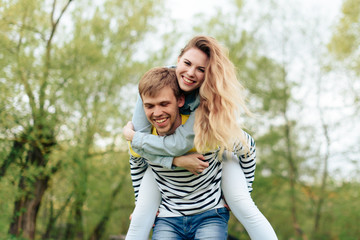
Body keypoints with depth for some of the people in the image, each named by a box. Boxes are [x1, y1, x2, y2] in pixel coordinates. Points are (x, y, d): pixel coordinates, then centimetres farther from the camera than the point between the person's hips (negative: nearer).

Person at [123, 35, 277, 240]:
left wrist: (133, 136, -28)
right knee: (139, 222, -10)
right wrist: (177, 161, -32)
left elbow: (180, 144, -38)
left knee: (244, 208, -19)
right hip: (164, 160, 2)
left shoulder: (211, 98, -33)